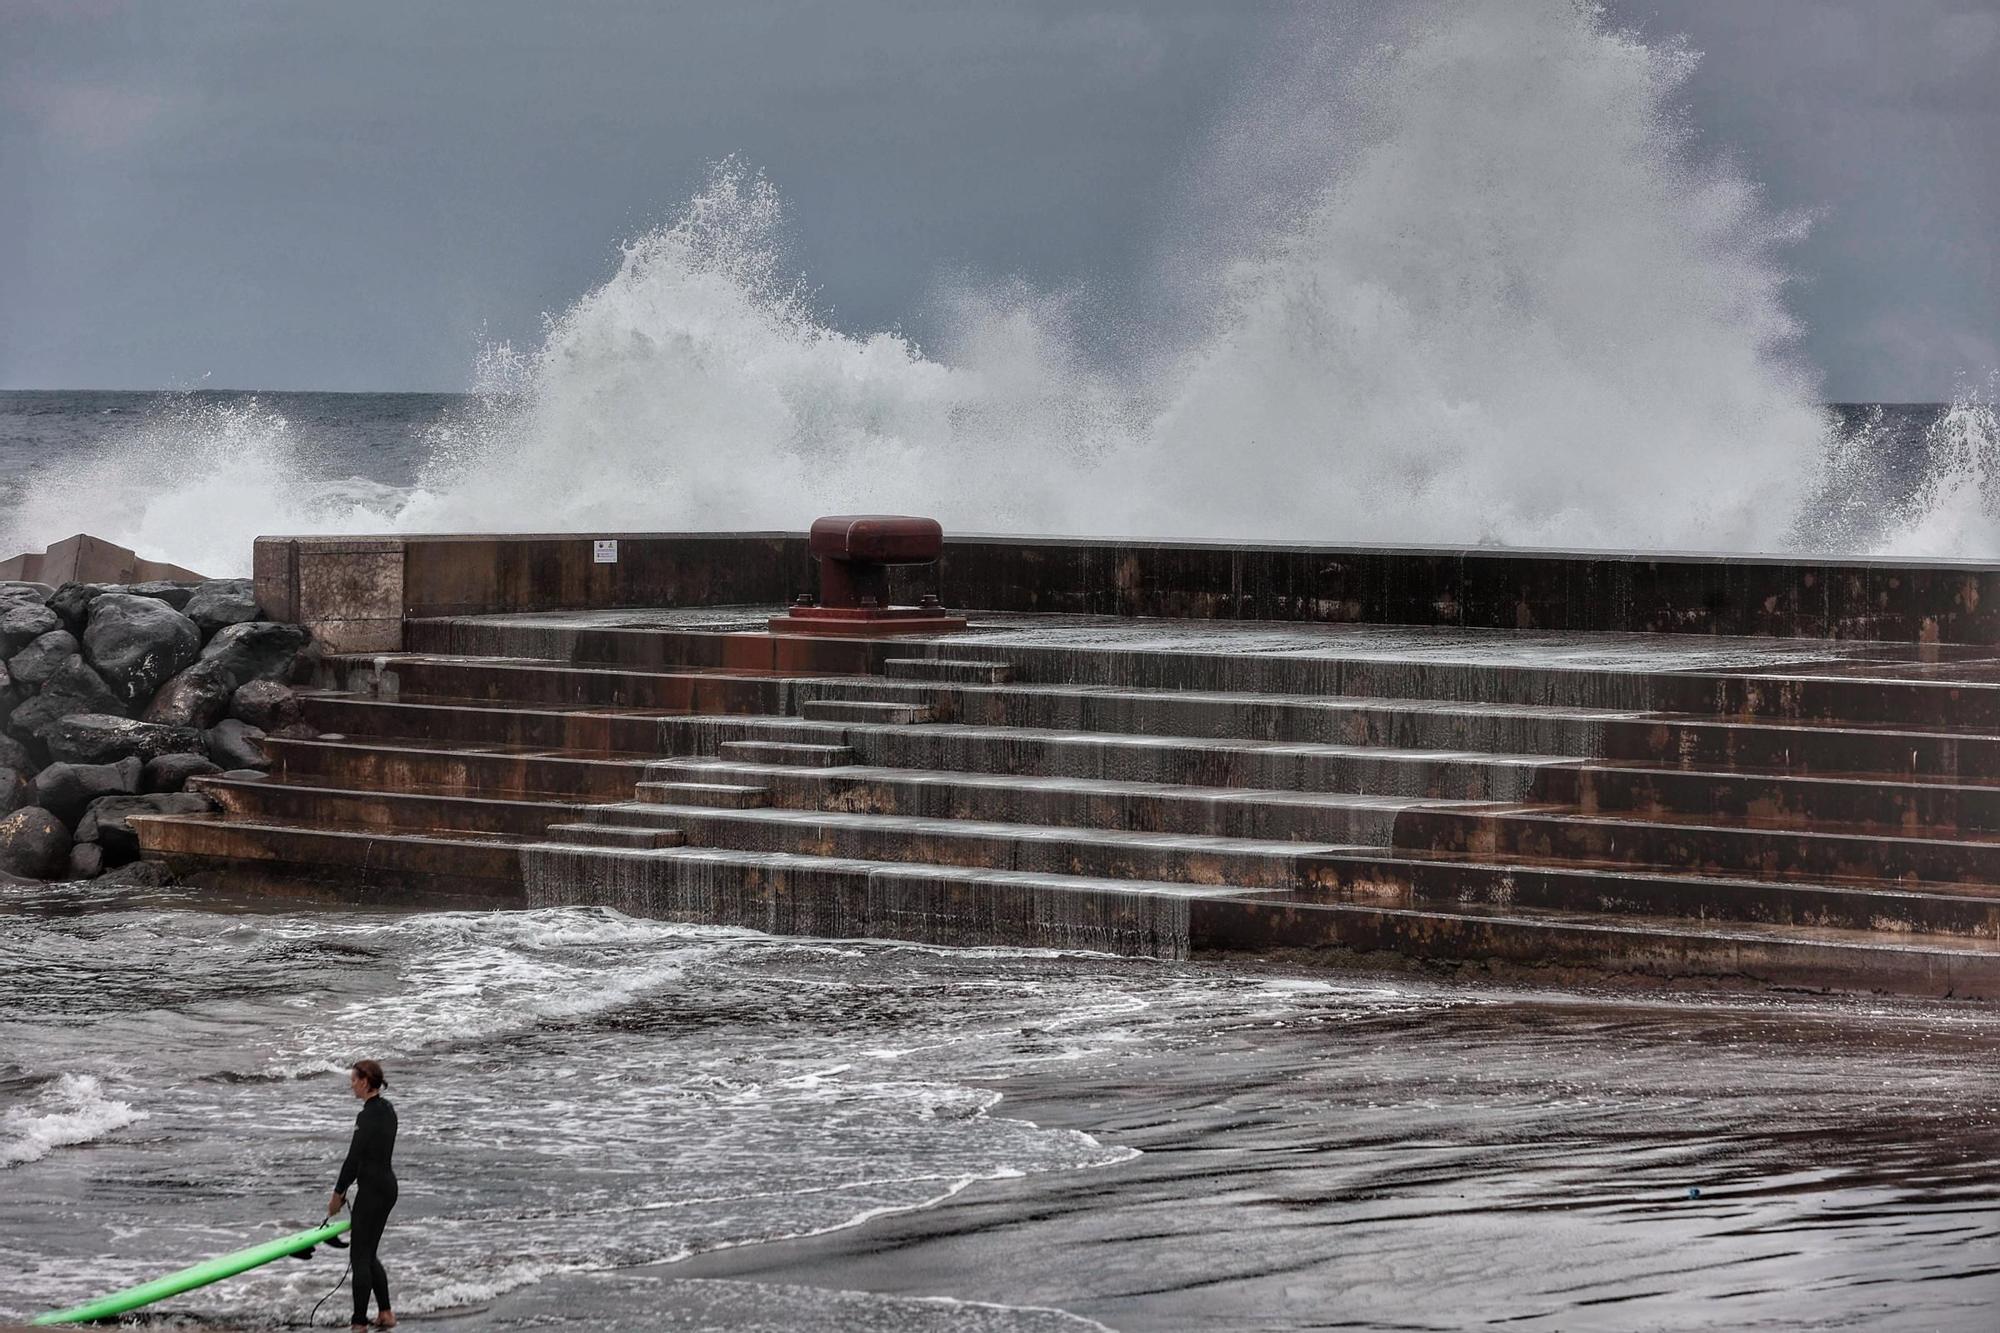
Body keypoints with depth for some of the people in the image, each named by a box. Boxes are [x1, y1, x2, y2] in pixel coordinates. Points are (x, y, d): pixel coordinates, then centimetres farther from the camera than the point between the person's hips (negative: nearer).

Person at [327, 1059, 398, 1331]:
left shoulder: (368, 1116, -19)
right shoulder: (387, 1109, 10)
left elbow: (354, 1158, -18)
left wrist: (338, 1193, -8)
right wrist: (345, 1188, 17)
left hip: (373, 1188, -9)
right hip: (388, 1184, 9)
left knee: (360, 1256, -2)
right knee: (369, 1253, 18)